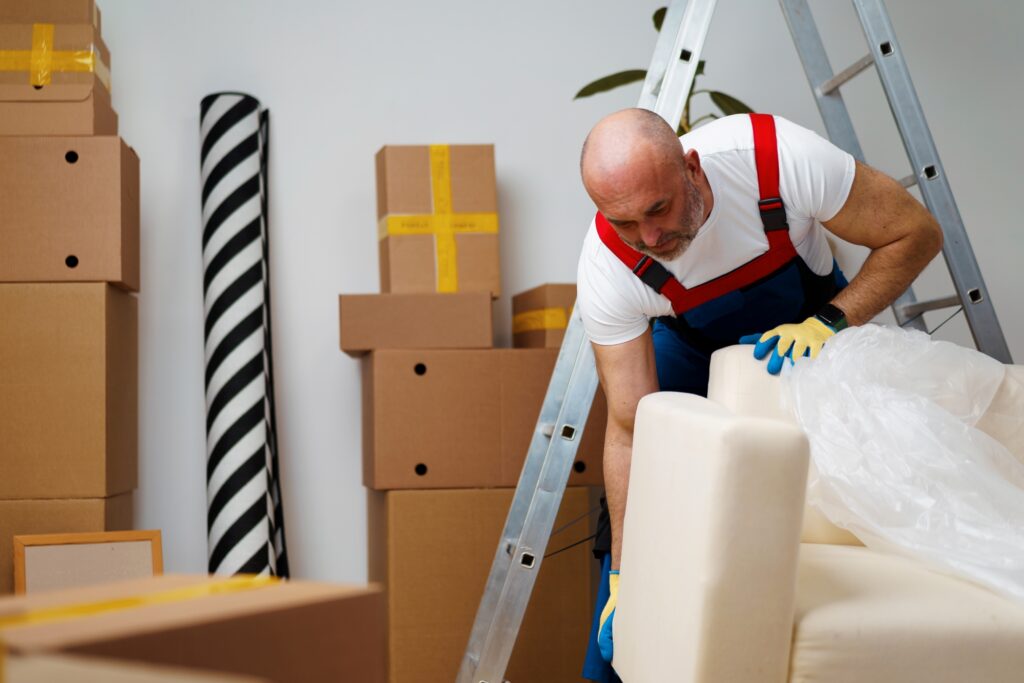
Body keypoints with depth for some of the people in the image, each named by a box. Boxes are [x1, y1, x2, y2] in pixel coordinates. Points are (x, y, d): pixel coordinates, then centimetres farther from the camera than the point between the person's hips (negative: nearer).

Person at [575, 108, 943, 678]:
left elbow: (917, 234, -23)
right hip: (689, 341, 0)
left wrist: (833, 320, -36)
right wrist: (624, 575, -28)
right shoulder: (607, 270, -32)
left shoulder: (784, 158, -38)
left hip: (809, 317, 0)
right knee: (630, 508, -8)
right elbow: (630, 429, -27)